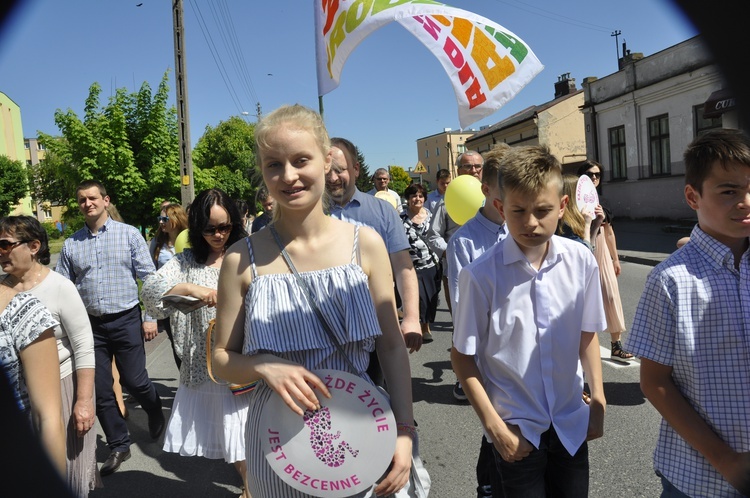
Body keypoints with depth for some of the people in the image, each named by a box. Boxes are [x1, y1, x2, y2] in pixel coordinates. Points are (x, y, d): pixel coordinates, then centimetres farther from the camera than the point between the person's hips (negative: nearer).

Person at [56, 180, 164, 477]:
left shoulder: (129, 235, -3)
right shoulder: (71, 245, 6)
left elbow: (148, 278, -4)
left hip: (126, 320, -3)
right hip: (90, 324, 4)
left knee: (134, 381, 2)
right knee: (100, 390, 9)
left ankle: (155, 413, 36)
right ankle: (118, 446, 26)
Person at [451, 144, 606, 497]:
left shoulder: (581, 262, -9)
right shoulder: (481, 274, -19)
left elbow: (587, 335, 6)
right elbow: (462, 356, -10)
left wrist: (598, 400, 4)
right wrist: (494, 426, -11)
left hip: (571, 424, 4)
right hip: (515, 429, -3)